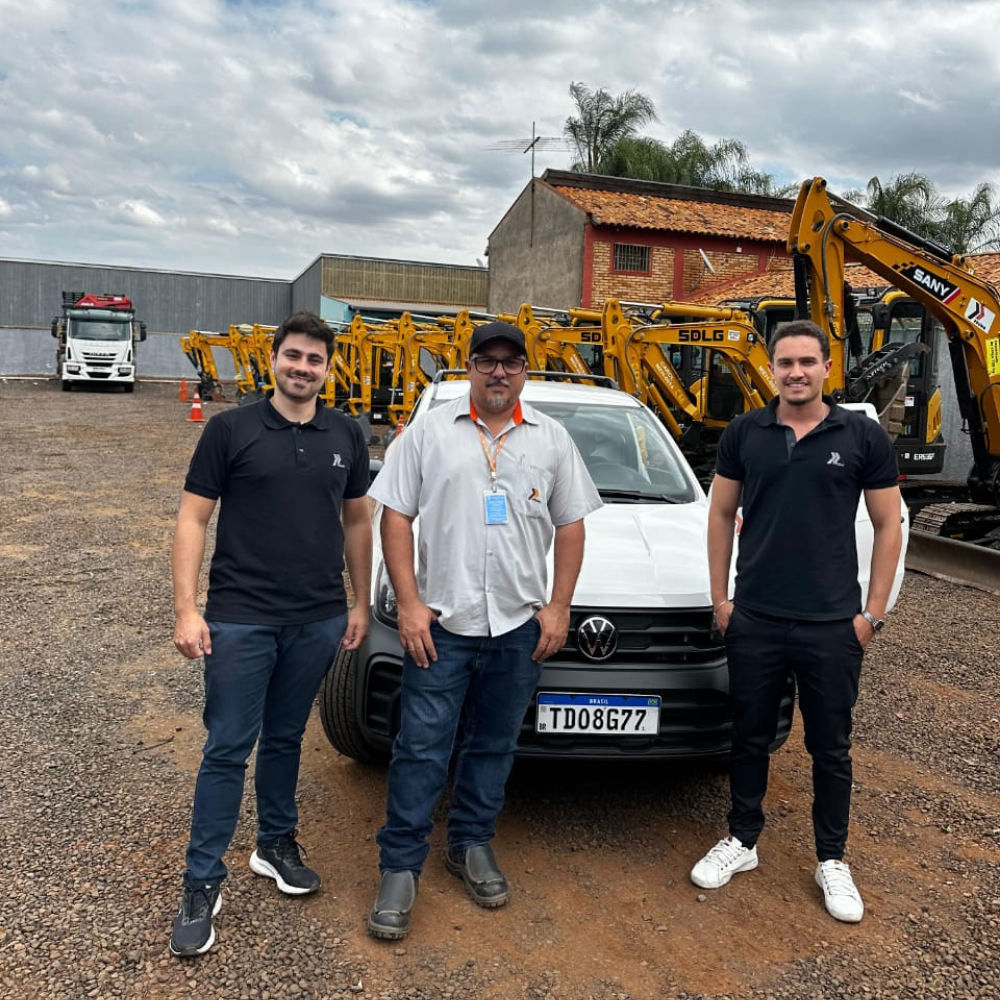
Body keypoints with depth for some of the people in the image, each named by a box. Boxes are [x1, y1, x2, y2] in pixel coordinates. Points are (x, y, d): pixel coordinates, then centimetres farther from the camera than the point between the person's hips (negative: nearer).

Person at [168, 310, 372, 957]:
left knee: (285, 739, 17)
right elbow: (194, 518, -4)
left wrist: (360, 603, 10)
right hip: (240, 618, -3)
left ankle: (276, 844, 35)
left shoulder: (346, 436, 6)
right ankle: (203, 882, 14)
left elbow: (356, 521, 13)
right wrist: (186, 608, -11)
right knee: (228, 748, 2)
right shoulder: (231, 430, -3)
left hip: (319, 619, 3)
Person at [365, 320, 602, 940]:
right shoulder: (429, 432, 2)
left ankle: (473, 844, 32)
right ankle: (400, 867, 13)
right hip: (441, 622, -2)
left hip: (519, 625, 3)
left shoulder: (552, 439, 8)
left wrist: (558, 608, 2)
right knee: (422, 748, 0)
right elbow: (396, 516, -1)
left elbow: (570, 526, 9)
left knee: (494, 745, 14)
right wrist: (408, 602, -8)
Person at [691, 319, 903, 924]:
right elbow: (721, 514, 8)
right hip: (754, 620, 2)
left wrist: (873, 611, -3)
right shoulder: (745, 434, 2)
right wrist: (720, 597, 4)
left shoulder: (862, 436, -3)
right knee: (751, 738, 15)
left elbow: (889, 525, 1)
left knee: (830, 747, 12)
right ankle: (742, 842, 33)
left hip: (832, 624, -1)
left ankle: (833, 861, 30)